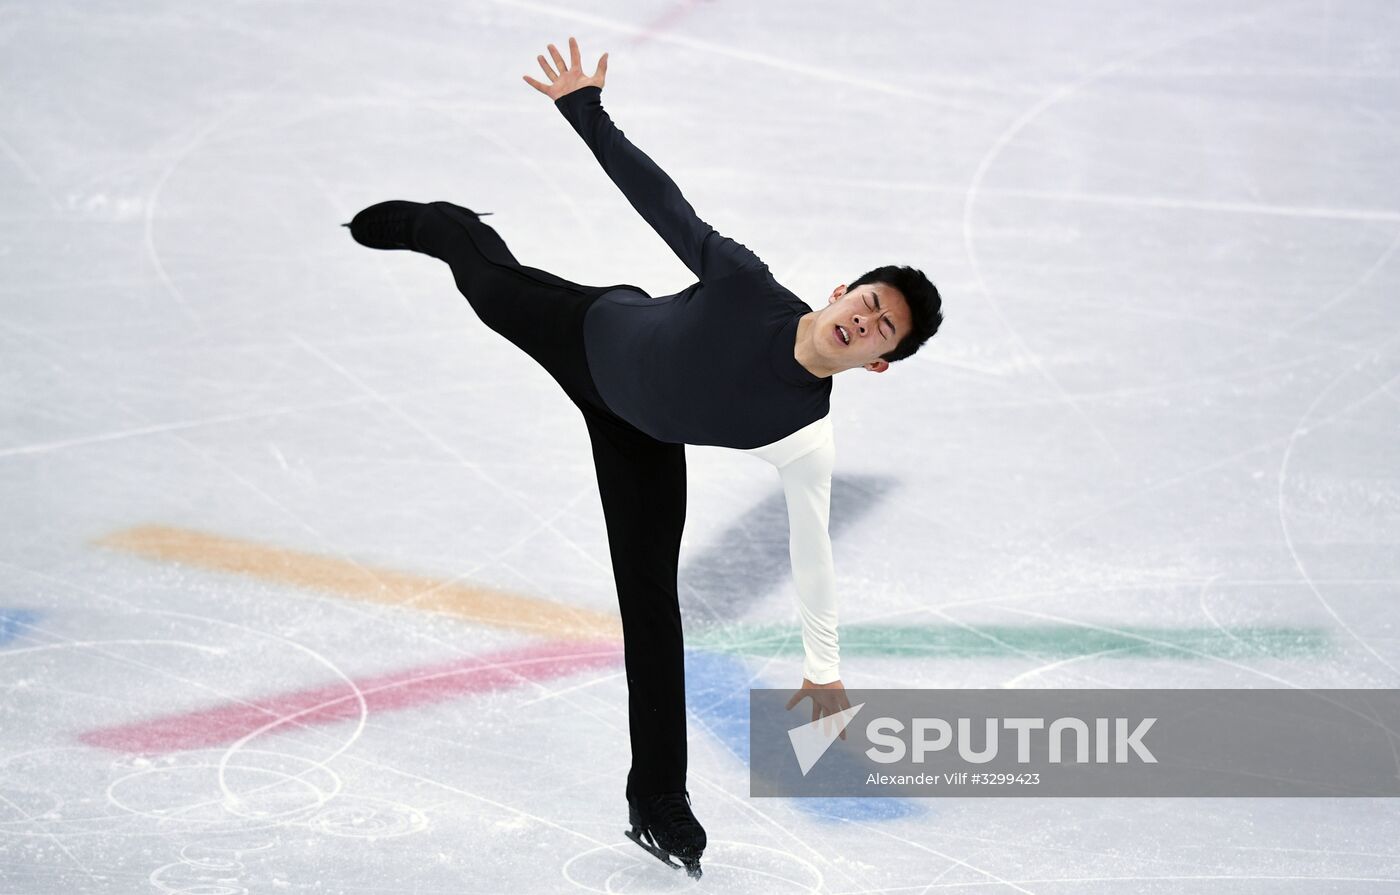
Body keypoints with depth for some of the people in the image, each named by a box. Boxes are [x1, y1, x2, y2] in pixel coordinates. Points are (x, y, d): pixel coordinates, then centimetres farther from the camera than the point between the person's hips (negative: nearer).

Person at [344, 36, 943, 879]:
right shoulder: (746, 286, -39)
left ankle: (659, 801, 12)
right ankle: (426, 222, 68)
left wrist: (825, 669, -22)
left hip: (641, 438, 0)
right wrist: (586, 109, -26)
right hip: (593, 333, 0)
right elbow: (663, 199, -29)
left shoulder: (809, 438, -34)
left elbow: (814, 553, -26)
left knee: (651, 596, -2)